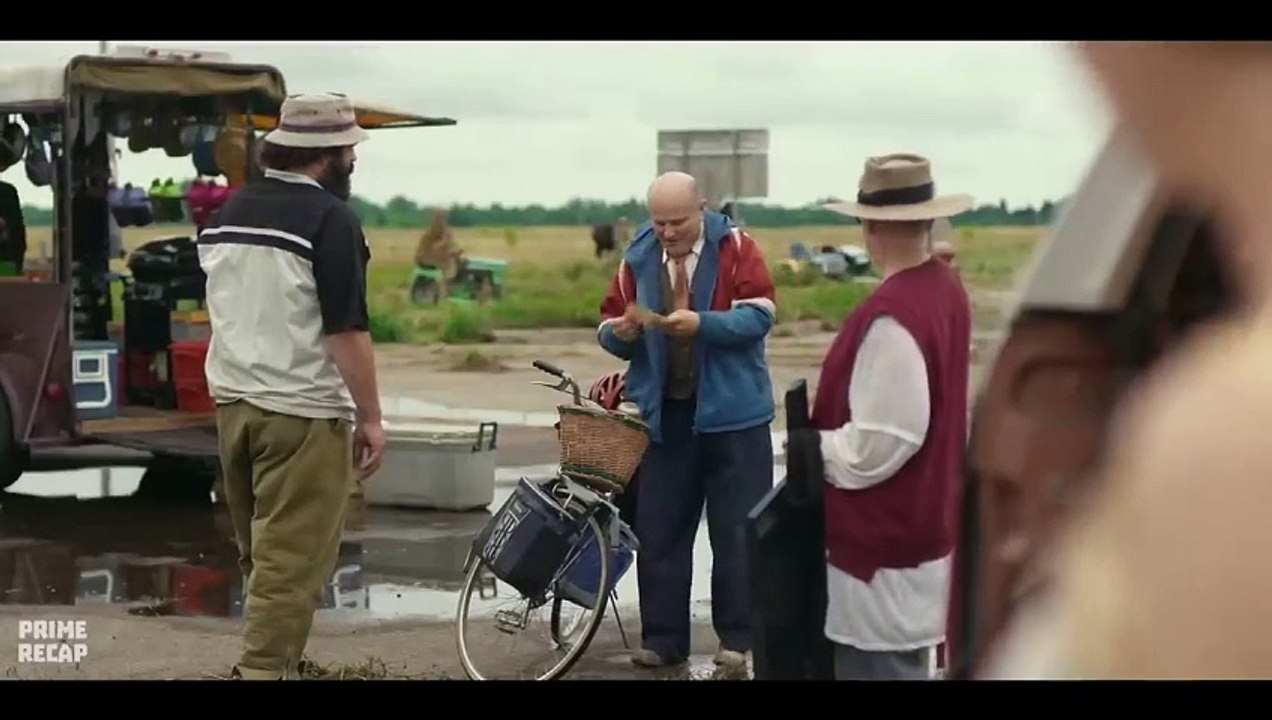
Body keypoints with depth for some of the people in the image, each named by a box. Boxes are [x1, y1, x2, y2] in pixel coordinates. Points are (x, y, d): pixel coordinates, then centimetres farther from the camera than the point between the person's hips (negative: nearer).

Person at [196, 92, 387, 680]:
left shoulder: (227, 213, 10)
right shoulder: (330, 219, -14)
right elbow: (345, 331, -17)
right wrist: (371, 417, -12)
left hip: (233, 401, 8)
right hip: (302, 411, -8)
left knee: (259, 550, 18)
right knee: (292, 558, -4)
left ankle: (274, 657, 29)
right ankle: (263, 669, -6)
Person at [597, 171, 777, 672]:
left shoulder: (736, 246, -5)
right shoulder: (638, 256, 5)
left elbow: (759, 314, -14)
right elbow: (607, 326, 7)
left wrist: (701, 323, -27)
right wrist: (621, 331, -16)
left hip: (730, 411, -3)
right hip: (662, 412, 3)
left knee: (737, 531, 3)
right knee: (658, 532, 7)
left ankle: (740, 638, 13)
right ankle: (662, 638, 16)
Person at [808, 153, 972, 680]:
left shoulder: (891, 314, -26)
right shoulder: (947, 290, 4)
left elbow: (874, 445, -27)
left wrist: (811, 446, -10)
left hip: (884, 543, -10)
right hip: (921, 524, 10)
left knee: (877, 669, -1)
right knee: (904, 665, 21)